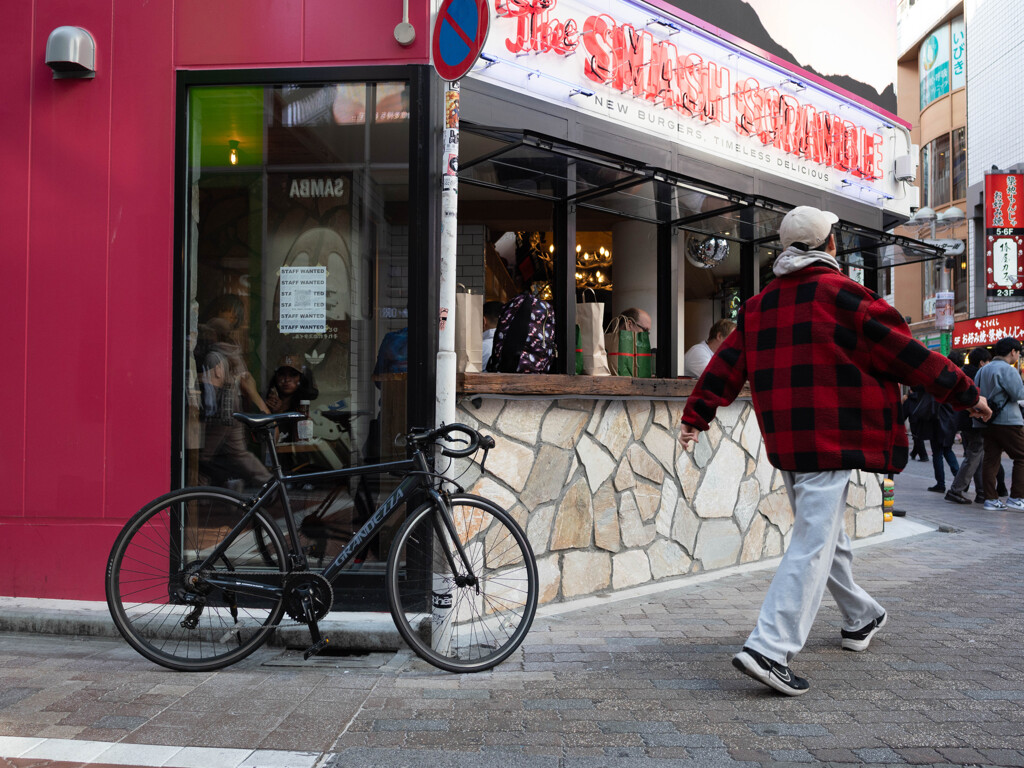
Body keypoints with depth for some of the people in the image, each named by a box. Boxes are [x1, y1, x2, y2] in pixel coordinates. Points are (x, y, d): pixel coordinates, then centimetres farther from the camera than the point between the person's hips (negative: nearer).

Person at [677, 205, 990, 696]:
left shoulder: (760, 304, 10)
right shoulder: (841, 294, -8)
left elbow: (727, 363, 10)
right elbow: (904, 352, -5)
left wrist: (696, 416, 16)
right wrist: (965, 393, 5)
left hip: (785, 440, 7)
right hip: (828, 439, -7)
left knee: (824, 531, 22)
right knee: (814, 544, -7)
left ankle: (861, 618, 40)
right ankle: (770, 649, -13)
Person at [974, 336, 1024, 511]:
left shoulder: (983, 370, 14)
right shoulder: (1007, 370, -12)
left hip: (988, 422, 8)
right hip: (1008, 422, -8)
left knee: (990, 459, 6)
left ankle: (990, 499, 7)